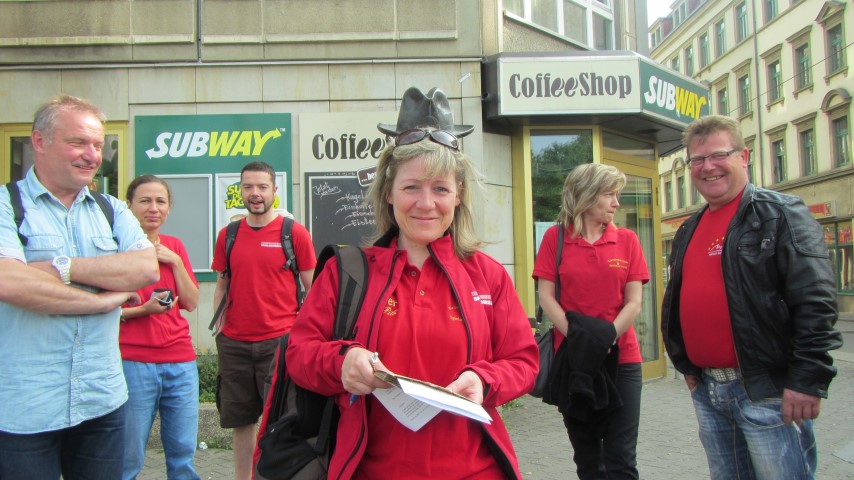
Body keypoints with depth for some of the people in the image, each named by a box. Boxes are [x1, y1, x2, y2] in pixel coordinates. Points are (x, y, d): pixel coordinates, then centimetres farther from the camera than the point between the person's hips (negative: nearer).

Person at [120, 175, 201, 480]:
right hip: (133, 361, -4)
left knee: (183, 454, 10)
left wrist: (175, 262, -3)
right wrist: (143, 309, -17)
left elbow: (191, 303, 7)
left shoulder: (174, 248, 11)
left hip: (181, 362, 4)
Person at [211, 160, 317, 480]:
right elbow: (222, 287, 15)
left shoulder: (295, 233, -2)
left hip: (280, 340, -3)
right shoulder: (228, 235, 8)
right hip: (234, 344, 4)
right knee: (240, 421, 13)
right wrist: (219, 329, 7)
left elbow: (312, 289, 0)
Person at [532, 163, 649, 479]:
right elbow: (546, 297, -3)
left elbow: (634, 302, 0)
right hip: (573, 358, 0)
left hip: (621, 358, 0)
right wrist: (576, 337, -16)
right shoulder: (555, 237, 1)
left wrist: (607, 338, -15)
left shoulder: (627, 240, 4)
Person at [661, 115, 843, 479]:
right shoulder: (688, 232, 14)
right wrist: (685, 364, 16)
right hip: (706, 389, 7)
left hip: (768, 390, -7)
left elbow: (816, 301, -15)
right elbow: (675, 303, 21)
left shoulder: (781, 214, -7)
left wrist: (807, 380, -19)